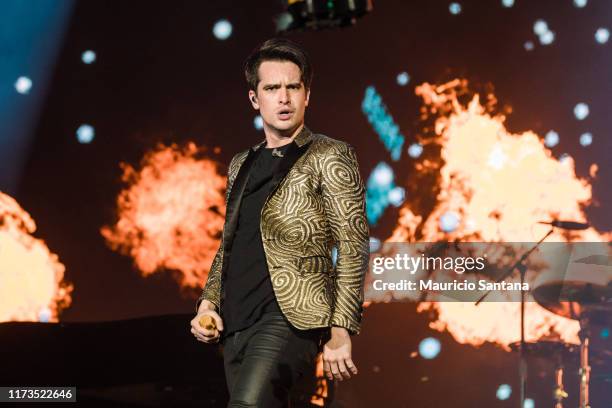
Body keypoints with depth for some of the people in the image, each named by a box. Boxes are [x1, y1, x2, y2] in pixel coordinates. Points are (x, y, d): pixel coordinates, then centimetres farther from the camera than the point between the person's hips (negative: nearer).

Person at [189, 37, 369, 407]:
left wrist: (341, 332, -13)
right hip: (235, 325, 7)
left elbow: (354, 247, -6)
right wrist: (208, 302, 10)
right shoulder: (241, 165, 20)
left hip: (292, 317, -7)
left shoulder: (329, 157, 0)